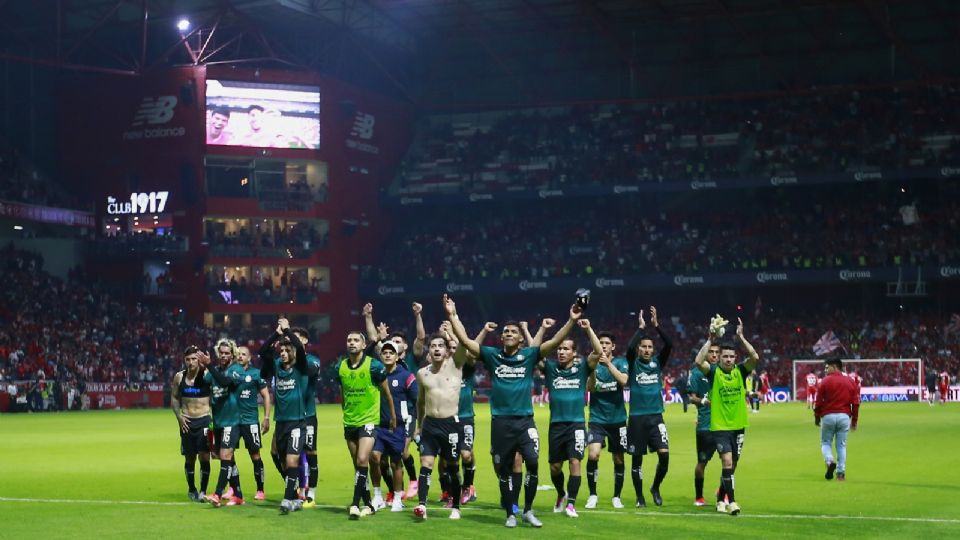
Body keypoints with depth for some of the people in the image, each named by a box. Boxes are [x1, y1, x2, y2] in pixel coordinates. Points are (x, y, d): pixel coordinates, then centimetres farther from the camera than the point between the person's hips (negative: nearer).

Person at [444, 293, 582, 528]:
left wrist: (571, 321, -14)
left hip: (525, 420, -1)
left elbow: (555, 342, -4)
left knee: (533, 461, -16)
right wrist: (452, 316, -7)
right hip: (500, 422, 1)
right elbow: (465, 340, -1)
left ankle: (528, 510, 1)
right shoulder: (492, 355, 4)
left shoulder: (529, 356, 3)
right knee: (504, 469, 8)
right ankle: (510, 514, 22)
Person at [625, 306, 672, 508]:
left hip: (656, 417, 2)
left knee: (664, 454, -12)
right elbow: (629, 348, -18)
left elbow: (669, 345, -7)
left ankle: (655, 488, 11)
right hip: (637, 417, -1)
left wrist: (656, 325, -12)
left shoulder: (657, 362, 8)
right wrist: (641, 328, -12)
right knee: (637, 459, 3)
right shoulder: (633, 363, 2)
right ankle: (639, 497, 16)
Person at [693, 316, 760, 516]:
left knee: (731, 465, 12)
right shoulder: (714, 372, -4)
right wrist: (711, 340, -21)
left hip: (738, 426, 4)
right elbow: (699, 362, -22)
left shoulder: (740, 371, 3)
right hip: (720, 426, -4)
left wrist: (741, 337, -15)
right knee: (727, 461, -17)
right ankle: (731, 501, -15)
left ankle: (721, 498, 30)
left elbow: (755, 357, -13)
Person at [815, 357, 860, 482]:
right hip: (845, 416, 3)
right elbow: (856, 403, 6)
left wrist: (817, 417, 9)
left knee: (825, 442, 11)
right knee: (841, 445, 9)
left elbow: (819, 401, -3)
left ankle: (830, 461, -15)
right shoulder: (850, 382, 7)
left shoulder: (825, 381, -3)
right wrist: (854, 420, 13)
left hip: (828, 416, -3)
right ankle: (841, 472, 6)